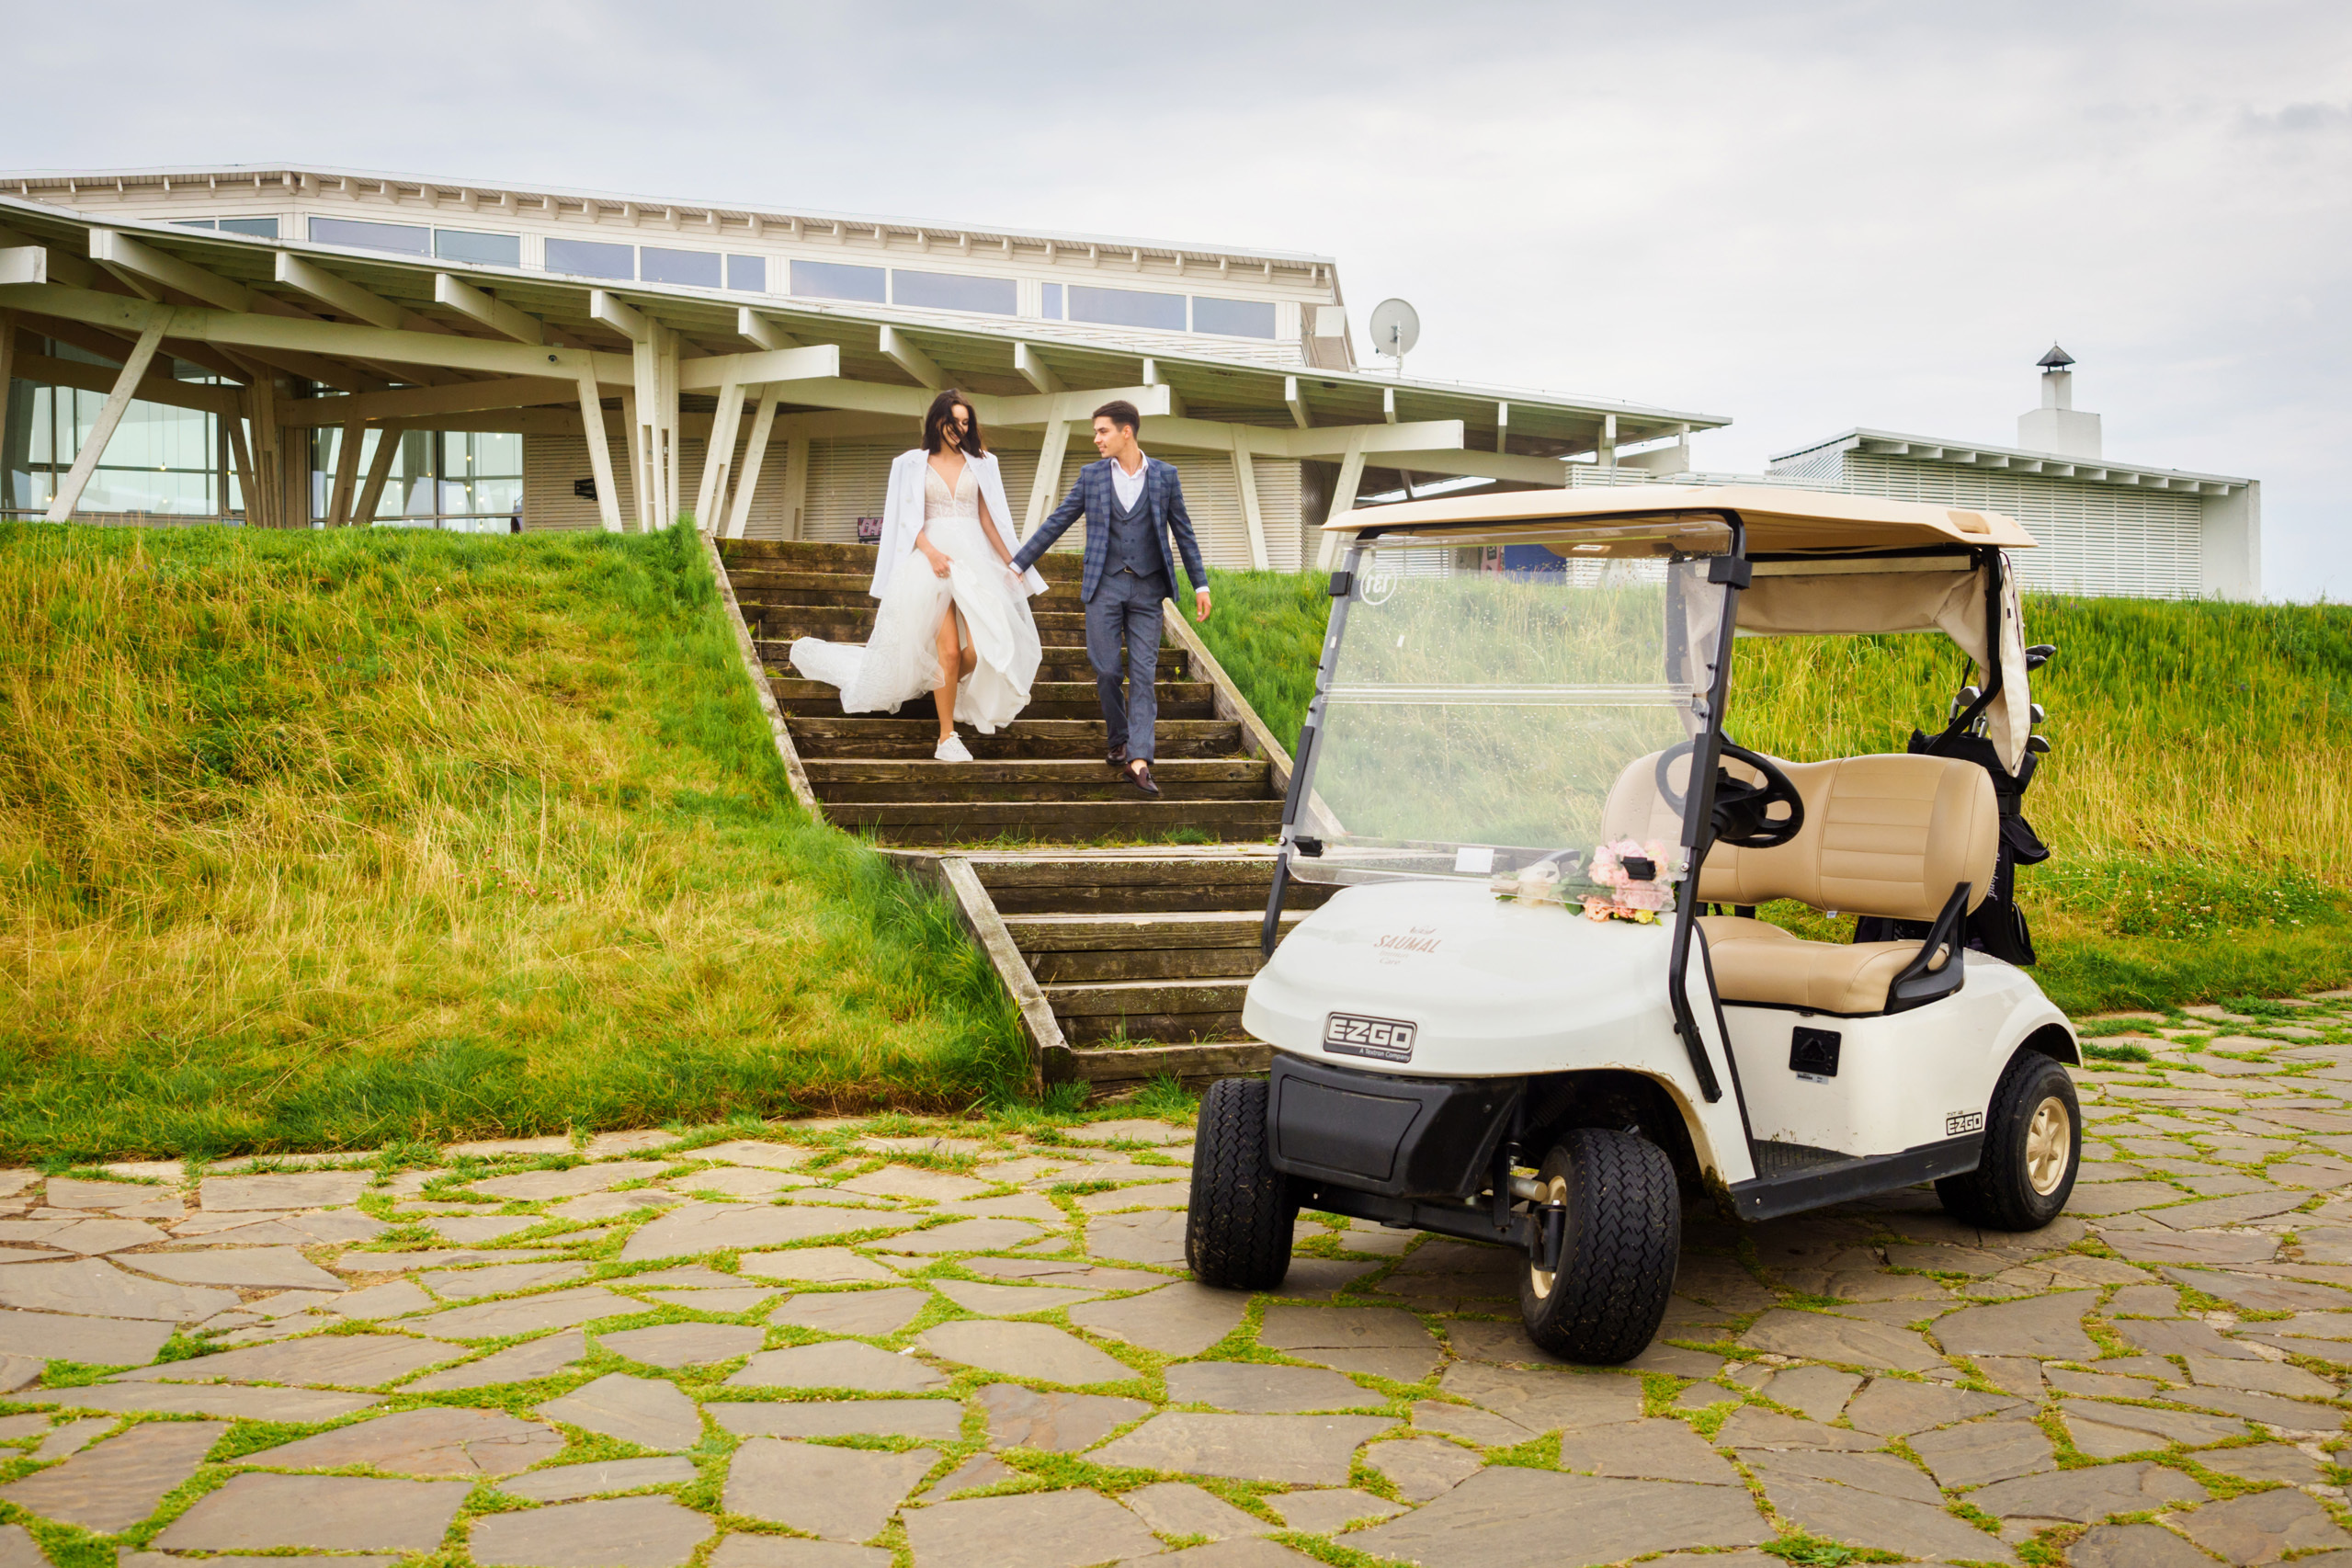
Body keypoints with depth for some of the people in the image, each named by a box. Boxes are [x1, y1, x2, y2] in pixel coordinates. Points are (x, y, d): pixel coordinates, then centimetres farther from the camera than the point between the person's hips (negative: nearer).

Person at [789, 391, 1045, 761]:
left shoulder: (979, 464, 14)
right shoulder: (915, 464, 7)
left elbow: (988, 519, 13)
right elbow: (911, 520, 1)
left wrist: (1013, 563, 7)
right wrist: (931, 553, -15)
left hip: (975, 560, 3)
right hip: (932, 559, -3)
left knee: (982, 647, -14)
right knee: (949, 651, -11)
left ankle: (946, 685, 19)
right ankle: (947, 738, -2)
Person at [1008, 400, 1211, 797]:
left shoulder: (1165, 475, 3)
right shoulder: (1092, 475, 5)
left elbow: (1184, 533, 7)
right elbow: (1056, 523, 9)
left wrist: (1201, 586, 4)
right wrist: (1018, 564, 7)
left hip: (1148, 589, -1)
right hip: (1105, 585, 1)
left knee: (1143, 674, -5)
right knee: (1106, 670, -1)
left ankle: (1139, 759, -10)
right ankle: (1118, 739, 21)